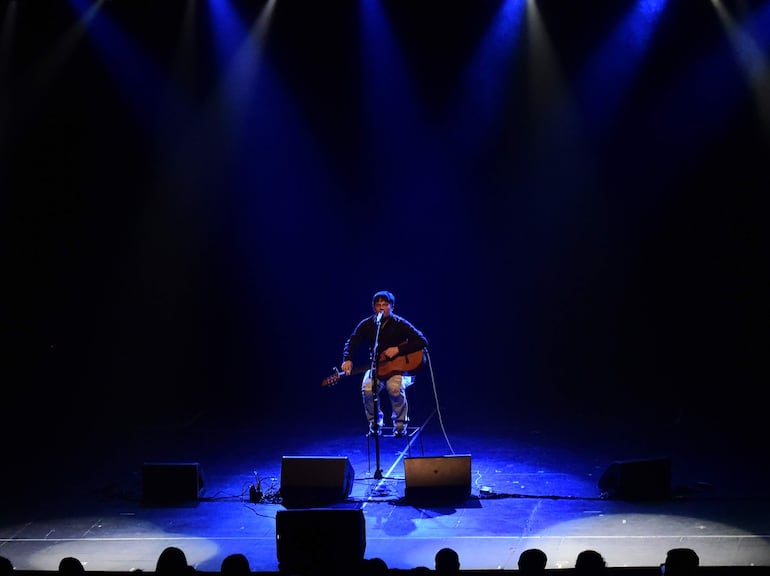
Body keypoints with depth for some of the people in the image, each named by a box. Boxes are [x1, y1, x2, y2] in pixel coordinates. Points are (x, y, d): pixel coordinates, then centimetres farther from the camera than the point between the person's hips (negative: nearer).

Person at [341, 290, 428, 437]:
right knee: (367, 389, -27)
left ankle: (400, 424, -8)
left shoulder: (400, 324, -8)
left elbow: (422, 341, -14)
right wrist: (347, 360, -21)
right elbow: (352, 342, 0)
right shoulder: (366, 324, 1)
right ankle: (375, 423, -2)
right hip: (376, 367, 3)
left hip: (398, 367, -3)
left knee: (395, 388, -33)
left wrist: (398, 349, -22)